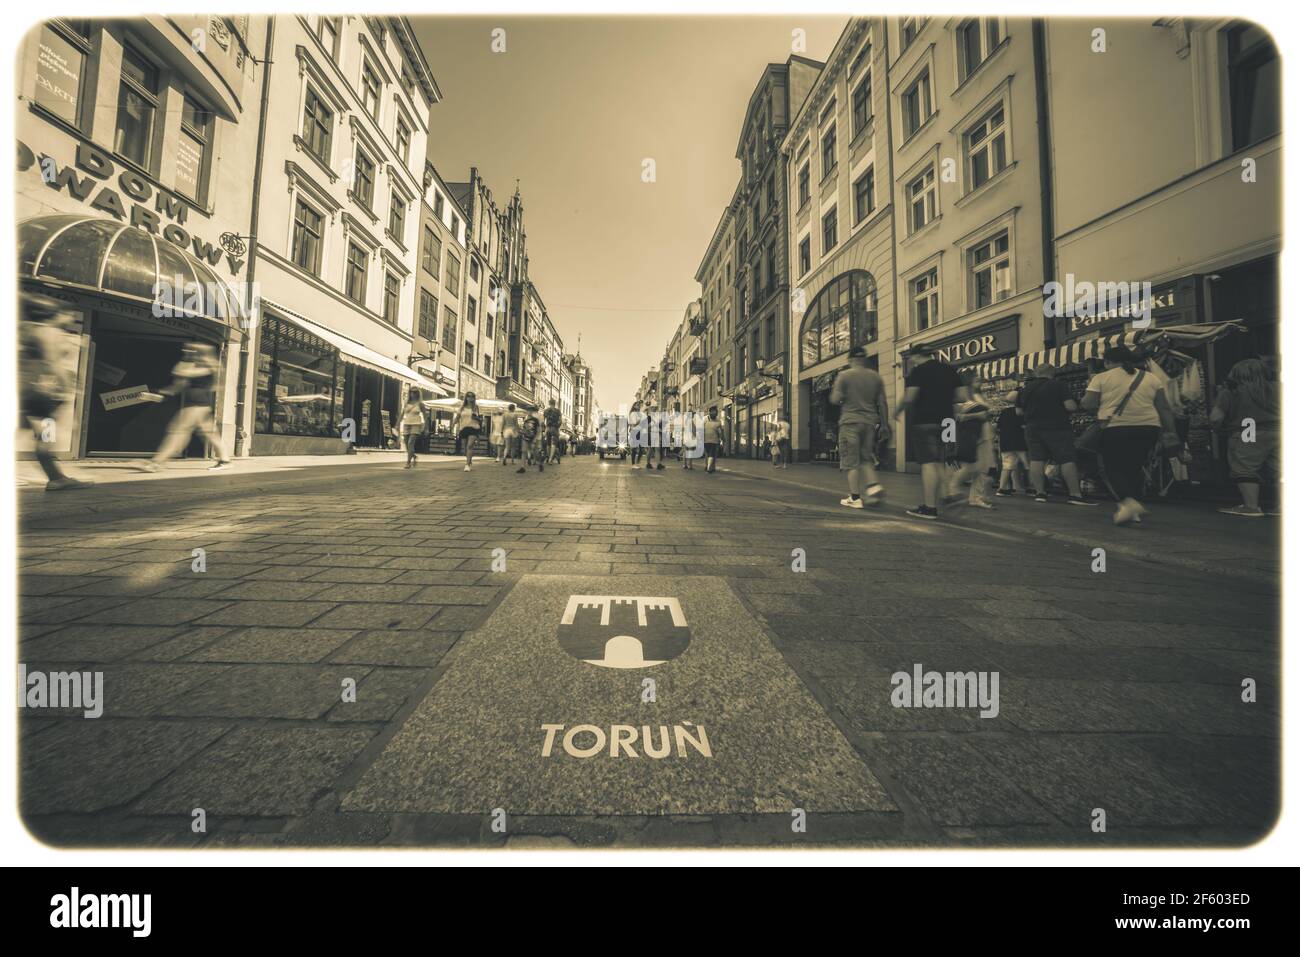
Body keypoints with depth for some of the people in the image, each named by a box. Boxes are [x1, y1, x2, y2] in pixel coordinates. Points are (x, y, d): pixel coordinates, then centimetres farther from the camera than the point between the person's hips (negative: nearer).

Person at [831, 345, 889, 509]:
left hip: (850, 421, -4)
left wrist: (834, 391, 13)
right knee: (865, 459, 17)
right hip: (870, 422, 5)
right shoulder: (876, 377, 9)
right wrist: (885, 424, 14)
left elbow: (835, 400, -8)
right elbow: (882, 403, 8)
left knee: (850, 461, 0)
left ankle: (855, 497, 0)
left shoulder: (844, 376, -3)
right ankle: (874, 486, -3)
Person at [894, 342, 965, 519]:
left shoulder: (918, 371, -6)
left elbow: (909, 398, -15)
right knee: (938, 464, 12)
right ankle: (933, 504, 16)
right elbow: (963, 397, 10)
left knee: (928, 463, -9)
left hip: (924, 422, -7)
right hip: (945, 421, 7)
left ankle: (929, 508, -11)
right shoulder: (950, 370, 14)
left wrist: (898, 411, 2)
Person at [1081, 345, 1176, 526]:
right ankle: (1131, 510, 18)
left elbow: (1088, 405, -4)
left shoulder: (1101, 378, -1)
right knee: (1134, 468, 16)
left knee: (1114, 469, 4)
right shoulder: (1152, 378, 11)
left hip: (1115, 429, -4)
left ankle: (1128, 500, -20)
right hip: (1147, 428, 4)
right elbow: (1164, 408, 10)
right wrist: (1170, 431, 13)